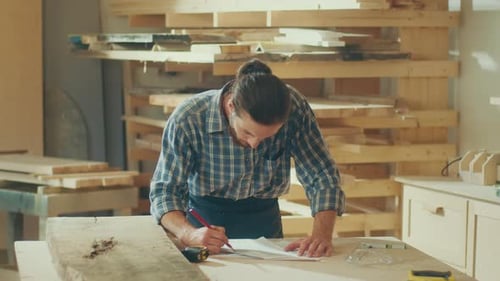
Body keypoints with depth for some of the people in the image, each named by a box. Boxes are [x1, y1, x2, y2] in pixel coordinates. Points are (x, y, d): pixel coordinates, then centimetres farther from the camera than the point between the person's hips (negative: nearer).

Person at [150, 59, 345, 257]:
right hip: (204, 220, -1)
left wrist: (322, 234, -29)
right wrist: (189, 234, -38)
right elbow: (165, 190, -18)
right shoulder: (187, 120, -23)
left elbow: (323, 176, -13)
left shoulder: (294, 108, -19)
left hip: (264, 223, 2)